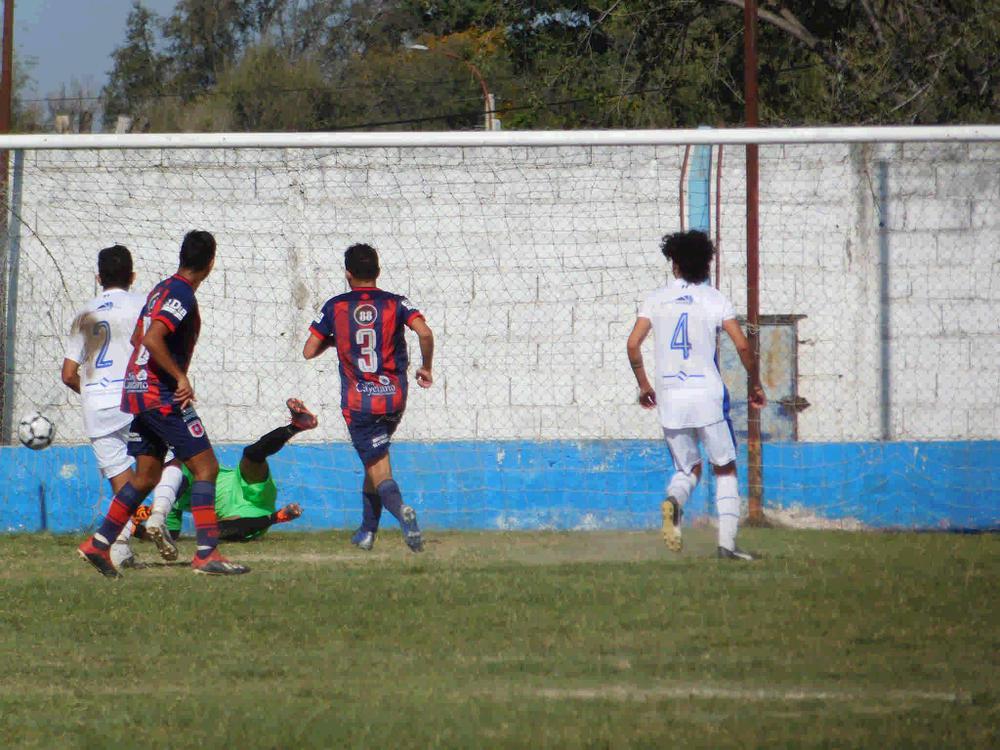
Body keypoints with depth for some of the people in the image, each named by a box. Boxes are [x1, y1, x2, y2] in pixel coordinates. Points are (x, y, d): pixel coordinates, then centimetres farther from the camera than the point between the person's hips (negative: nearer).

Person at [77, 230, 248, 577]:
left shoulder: (161, 289, 15)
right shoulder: (181, 295, -14)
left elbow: (137, 338, 24)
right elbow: (152, 340, -26)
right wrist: (181, 378, -20)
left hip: (138, 390, 9)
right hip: (162, 395, -9)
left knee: (147, 475, 15)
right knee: (205, 467, -7)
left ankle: (98, 543, 11)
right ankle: (207, 554, -13)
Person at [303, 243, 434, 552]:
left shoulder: (335, 307, 1)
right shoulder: (395, 303, 1)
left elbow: (309, 351, 2)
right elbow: (424, 332, -15)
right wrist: (426, 367, 1)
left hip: (358, 403, -2)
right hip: (393, 399, 2)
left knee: (379, 474, -5)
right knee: (375, 457, 25)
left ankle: (400, 509, -36)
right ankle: (367, 531, 25)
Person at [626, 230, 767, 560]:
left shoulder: (656, 299, 5)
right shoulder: (715, 300, -1)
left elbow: (633, 343, -1)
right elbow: (742, 345, -7)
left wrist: (643, 384, 12)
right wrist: (755, 384, 6)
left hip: (669, 398, 2)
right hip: (707, 396, -2)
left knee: (687, 468, 15)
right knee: (725, 469, 10)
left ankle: (673, 500, -19)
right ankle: (727, 542, -1)